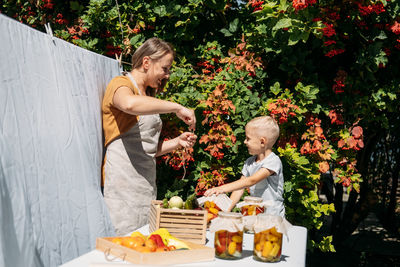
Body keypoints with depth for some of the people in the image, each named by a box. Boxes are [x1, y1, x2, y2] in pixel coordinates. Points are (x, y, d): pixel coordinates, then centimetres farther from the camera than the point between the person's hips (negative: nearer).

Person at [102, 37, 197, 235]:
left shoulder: (147, 95, 23)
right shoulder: (121, 84, -2)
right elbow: (130, 104, -31)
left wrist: (177, 142, 8)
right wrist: (177, 108, -25)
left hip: (146, 181, 8)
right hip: (123, 183, -8)